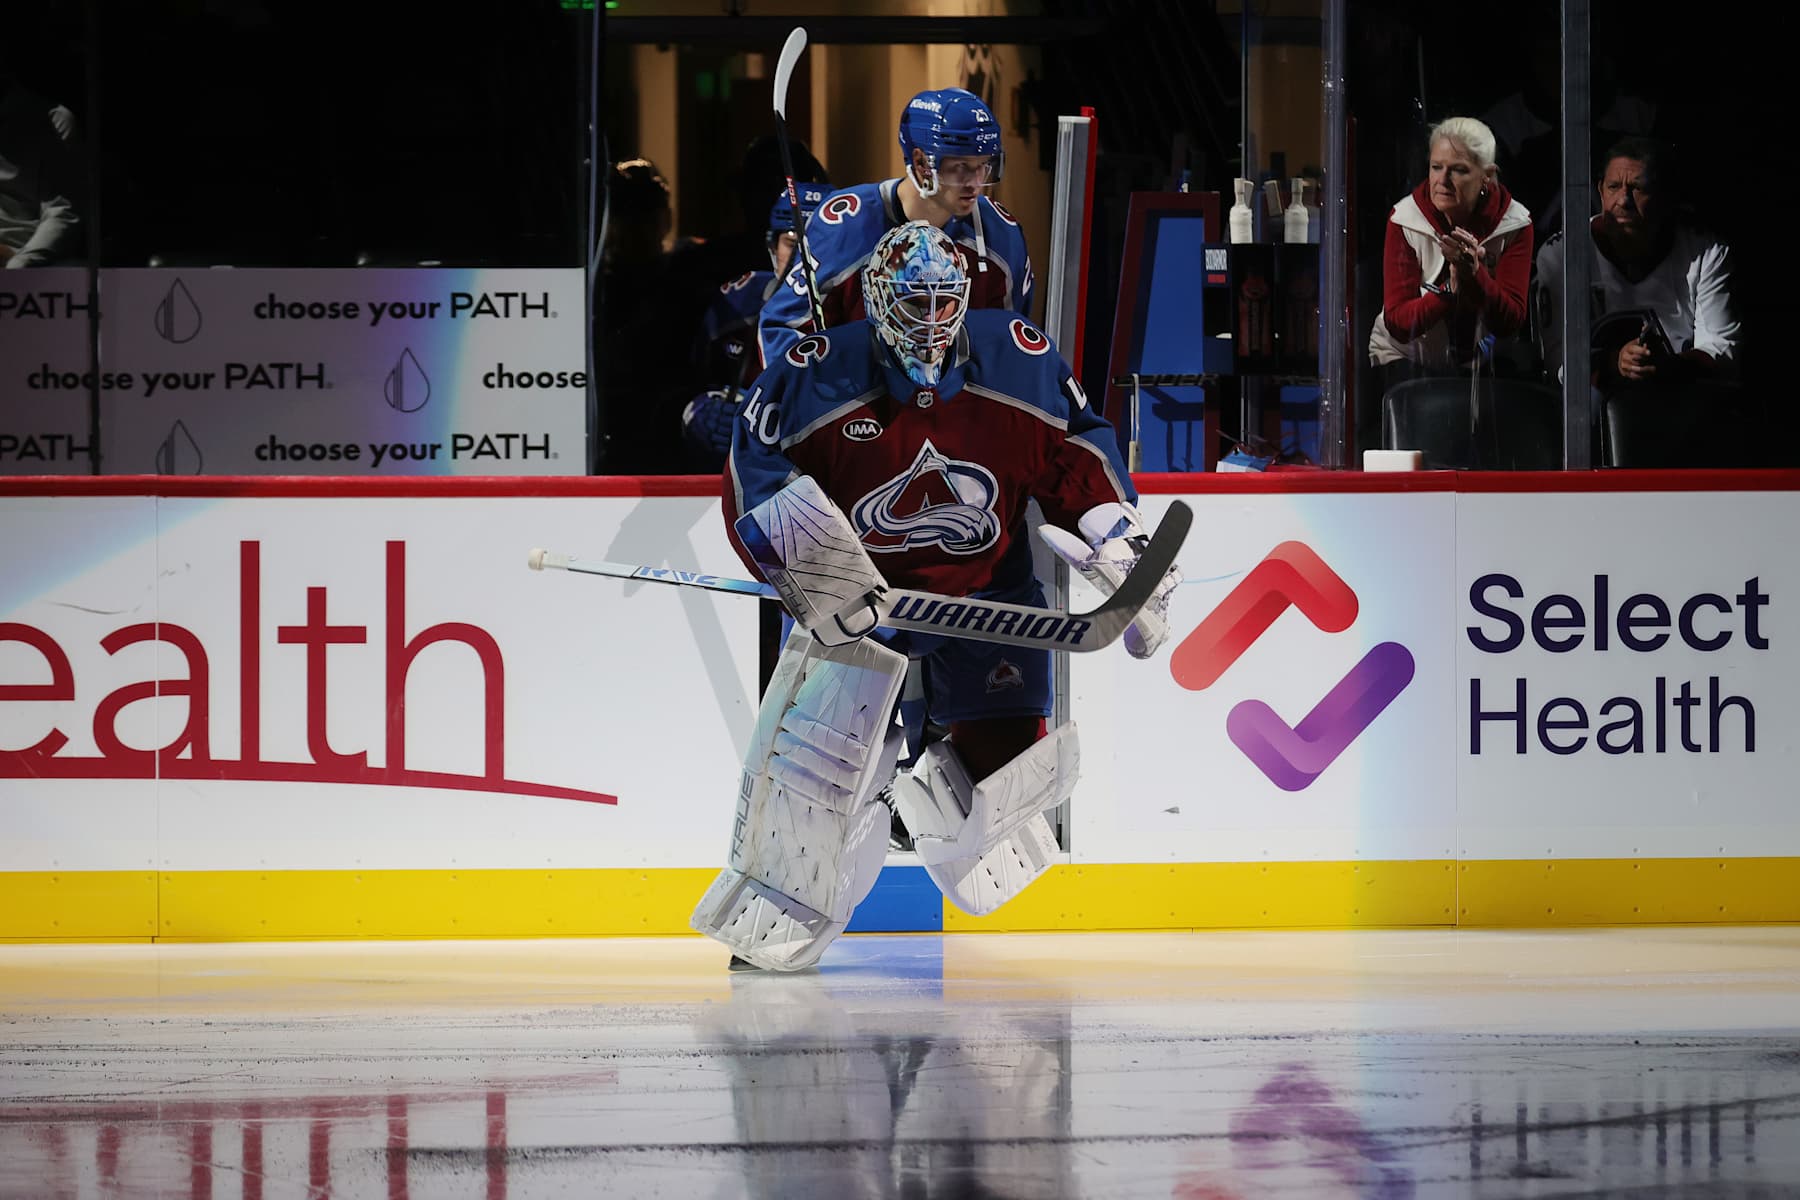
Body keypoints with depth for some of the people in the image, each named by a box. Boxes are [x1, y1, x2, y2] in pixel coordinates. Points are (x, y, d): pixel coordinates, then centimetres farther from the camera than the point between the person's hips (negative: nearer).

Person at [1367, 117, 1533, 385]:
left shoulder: (1514, 224, -10)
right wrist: (1449, 289, -33)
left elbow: (1510, 323, -16)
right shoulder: (1405, 220, -12)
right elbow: (1397, 324, -16)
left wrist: (1473, 274, -32)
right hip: (1409, 358, -1)